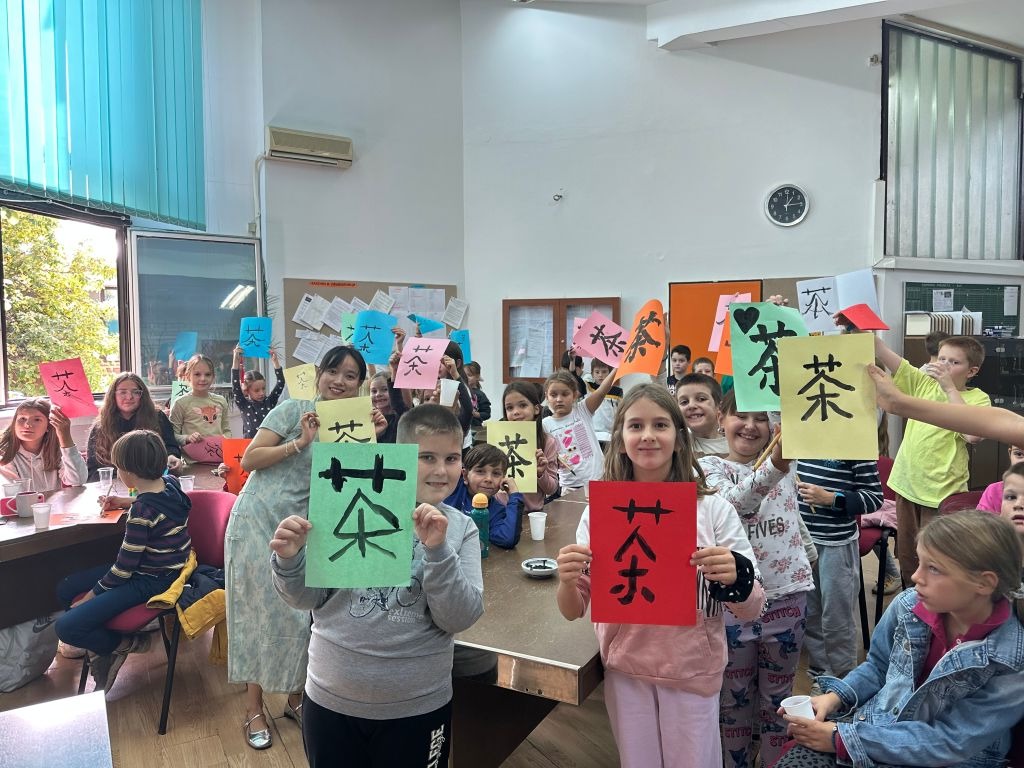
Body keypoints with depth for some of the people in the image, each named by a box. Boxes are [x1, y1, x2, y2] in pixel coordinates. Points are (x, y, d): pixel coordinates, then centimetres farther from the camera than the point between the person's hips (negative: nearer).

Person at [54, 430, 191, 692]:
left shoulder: (141, 513, -28)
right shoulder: (171, 482, -5)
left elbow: (123, 569, -18)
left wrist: (90, 596, -3)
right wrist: (124, 502, 19)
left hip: (151, 582, -10)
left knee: (66, 628, -14)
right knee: (65, 590, 16)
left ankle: (126, 644, 7)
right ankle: (102, 650, 19)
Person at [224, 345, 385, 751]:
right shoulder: (294, 409, -9)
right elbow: (248, 460, -12)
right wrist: (300, 443, -22)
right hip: (258, 521, -4)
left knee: (302, 613, 5)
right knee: (262, 613, 2)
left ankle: (295, 697, 25)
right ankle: (254, 710, 17)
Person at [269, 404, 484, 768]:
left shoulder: (461, 529, -5)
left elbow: (459, 619, -13)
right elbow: (308, 598, -2)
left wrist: (437, 550, -25)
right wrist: (290, 560, -21)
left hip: (417, 707, 0)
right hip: (331, 700, 0)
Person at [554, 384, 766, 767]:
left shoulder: (713, 509, -9)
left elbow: (751, 609, -6)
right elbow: (573, 610, -4)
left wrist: (732, 579, -27)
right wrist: (567, 581, -26)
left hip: (692, 671, -1)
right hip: (625, 669, 1)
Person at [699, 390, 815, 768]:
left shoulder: (785, 462, 2)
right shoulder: (711, 466, -9)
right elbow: (733, 503, -27)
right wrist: (773, 467, -40)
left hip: (786, 595, 2)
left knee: (777, 693, 16)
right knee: (735, 692, 14)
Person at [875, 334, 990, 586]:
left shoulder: (977, 399, -4)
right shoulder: (924, 383, 5)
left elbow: (973, 434, -24)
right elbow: (882, 352, -3)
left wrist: (950, 387, -20)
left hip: (941, 492, -4)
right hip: (907, 485, 4)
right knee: (906, 556, 16)